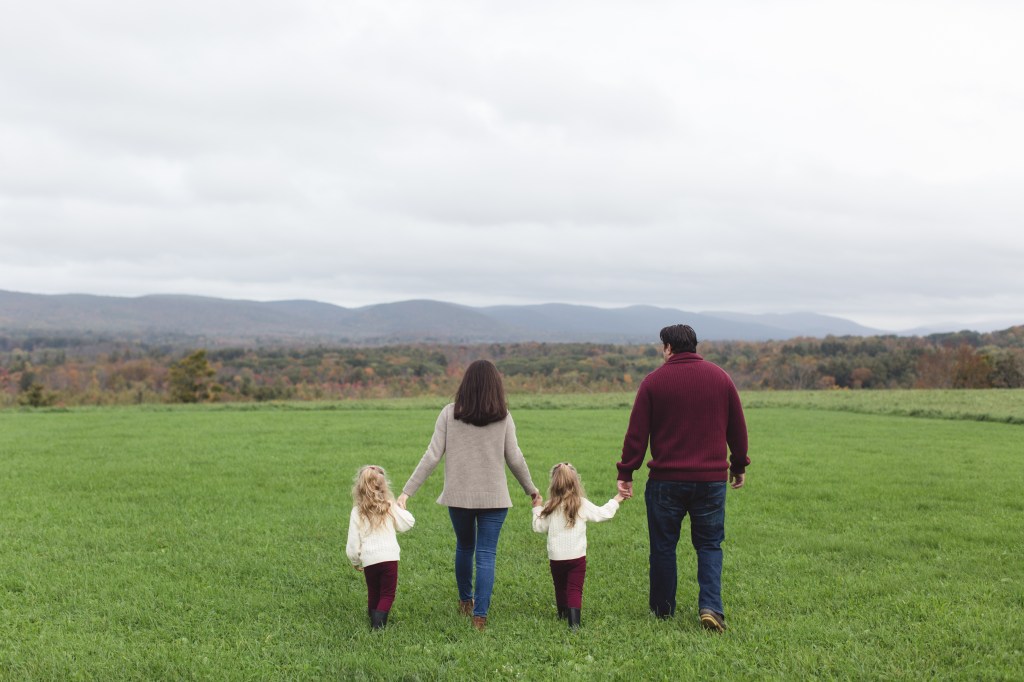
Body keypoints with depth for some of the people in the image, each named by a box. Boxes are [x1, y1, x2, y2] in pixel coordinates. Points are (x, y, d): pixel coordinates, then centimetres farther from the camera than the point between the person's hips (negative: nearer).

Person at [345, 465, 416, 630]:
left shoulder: (357, 513, 0)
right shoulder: (390, 507, 1)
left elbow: (353, 542, 1)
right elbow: (408, 523, 13)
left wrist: (355, 562, 16)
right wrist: (401, 510, 28)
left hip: (369, 560, 1)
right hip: (389, 556, -1)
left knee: (373, 593, 21)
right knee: (387, 593, 5)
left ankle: (373, 620, 22)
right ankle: (378, 623, -11)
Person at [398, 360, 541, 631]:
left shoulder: (449, 413, -4)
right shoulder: (502, 416, -4)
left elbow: (432, 456, -8)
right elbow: (515, 458, 0)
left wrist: (407, 492, -5)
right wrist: (531, 489, 16)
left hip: (459, 495, 2)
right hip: (493, 496, -1)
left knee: (464, 547, 22)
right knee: (486, 555, 3)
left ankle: (465, 601, 39)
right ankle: (480, 614, -5)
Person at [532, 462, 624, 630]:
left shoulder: (551, 507, -3)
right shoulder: (583, 504, -5)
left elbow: (539, 527, 5)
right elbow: (602, 514, 6)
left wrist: (537, 509, 20)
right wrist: (615, 501, 21)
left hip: (556, 557, 2)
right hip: (577, 556, -1)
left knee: (560, 588, 20)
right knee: (575, 590, -3)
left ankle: (563, 615, 37)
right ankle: (574, 621, -19)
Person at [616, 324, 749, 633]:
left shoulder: (653, 381, -3)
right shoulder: (720, 377, 5)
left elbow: (637, 433, -4)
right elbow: (737, 428, 10)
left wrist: (626, 473, 2)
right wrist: (739, 465, 22)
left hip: (666, 479, -2)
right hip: (711, 478, 2)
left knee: (663, 546, 11)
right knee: (709, 545, 11)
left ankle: (662, 609, 20)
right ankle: (710, 607, -5)